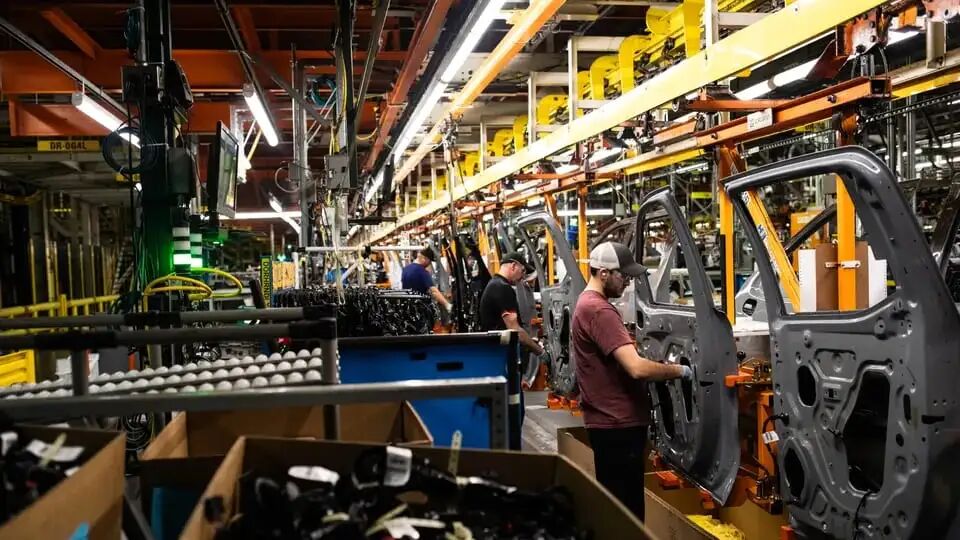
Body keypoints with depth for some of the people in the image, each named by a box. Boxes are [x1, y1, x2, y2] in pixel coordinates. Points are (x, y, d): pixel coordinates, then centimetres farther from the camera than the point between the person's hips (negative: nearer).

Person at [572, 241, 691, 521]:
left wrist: (664, 369, 10)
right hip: (618, 424, -10)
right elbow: (636, 368, -27)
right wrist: (679, 370, -12)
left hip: (611, 420, 10)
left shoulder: (588, 304, 14)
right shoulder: (599, 310, -20)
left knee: (616, 506, 18)